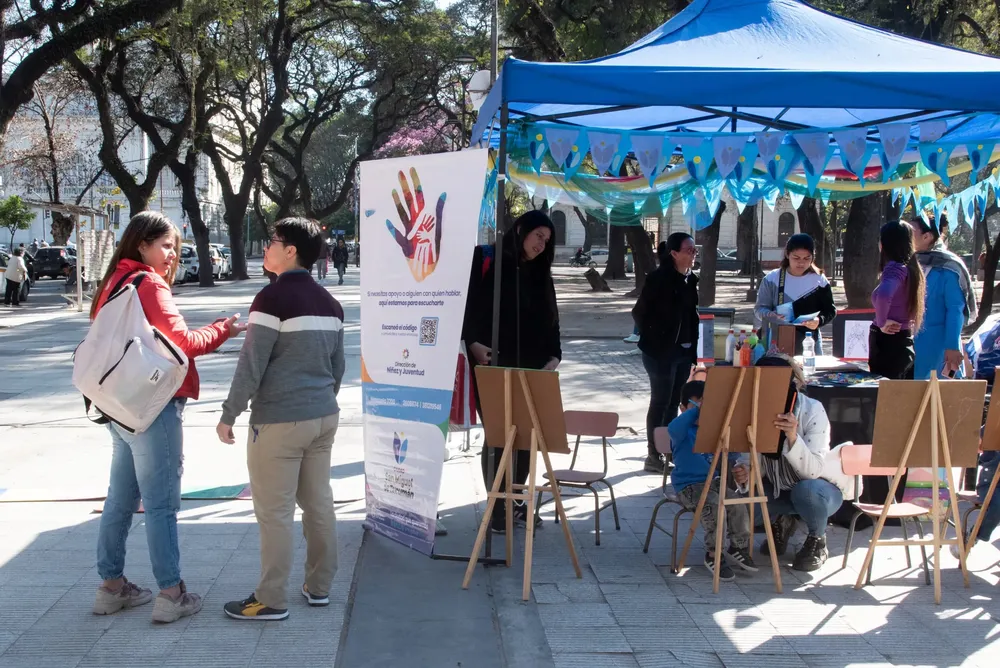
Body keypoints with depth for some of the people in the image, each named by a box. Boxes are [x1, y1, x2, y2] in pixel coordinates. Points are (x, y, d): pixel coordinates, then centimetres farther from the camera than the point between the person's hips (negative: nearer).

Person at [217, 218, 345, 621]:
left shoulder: (274, 297, -13)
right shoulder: (328, 303, 10)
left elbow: (251, 365, -14)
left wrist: (228, 415, -7)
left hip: (279, 422, -8)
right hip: (324, 417, 8)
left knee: (275, 512, -1)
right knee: (319, 503, 13)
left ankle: (271, 600, 6)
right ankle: (319, 587, 22)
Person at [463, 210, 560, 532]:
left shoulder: (540, 273, 13)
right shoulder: (484, 259, -3)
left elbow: (550, 320, 12)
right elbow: (465, 303, -7)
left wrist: (554, 356, -2)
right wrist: (472, 343, -18)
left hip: (530, 370, 5)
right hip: (492, 367, -5)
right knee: (498, 436, -2)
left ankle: (515, 503, 20)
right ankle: (499, 511, 7)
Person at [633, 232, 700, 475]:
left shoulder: (690, 280, 8)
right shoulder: (658, 278, -13)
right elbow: (639, 312, -11)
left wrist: (693, 347, 9)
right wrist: (652, 339, -9)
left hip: (683, 351, 7)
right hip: (661, 351, -7)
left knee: (674, 403, 13)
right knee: (660, 403, -1)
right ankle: (653, 457, 7)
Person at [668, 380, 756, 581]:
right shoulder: (683, 433, -10)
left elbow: (730, 455, 11)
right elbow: (673, 429, -36)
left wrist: (741, 469, -10)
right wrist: (697, 410, -40)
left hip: (714, 483, 6)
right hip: (688, 486, -5)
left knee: (738, 505, -18)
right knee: (714, 508, -30)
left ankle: (738, 548, 5)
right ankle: (713, 554, -11)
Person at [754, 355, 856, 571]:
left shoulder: (812, 410, -24)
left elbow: (812, 470, -34)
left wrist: (793, 437, -51)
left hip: (822, 486, -4)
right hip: (781, 488, 4)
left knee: (806, 490, -36)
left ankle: (817, 540, -3)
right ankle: (782, 521, 11)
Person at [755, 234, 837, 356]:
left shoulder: (819, 281, 1)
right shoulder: (772, 279, -1)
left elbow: (830, 310, 5)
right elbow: (760, 309, 1)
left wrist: (819, 320, -17)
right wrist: (771, 316, -22)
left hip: (810, 345, 1)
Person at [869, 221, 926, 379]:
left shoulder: (894, 269, -17)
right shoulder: (910, 268, 10)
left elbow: (883, 295, -37)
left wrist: (881, 323, -21)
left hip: (888, 345, -9)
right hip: (904, 344, 9)